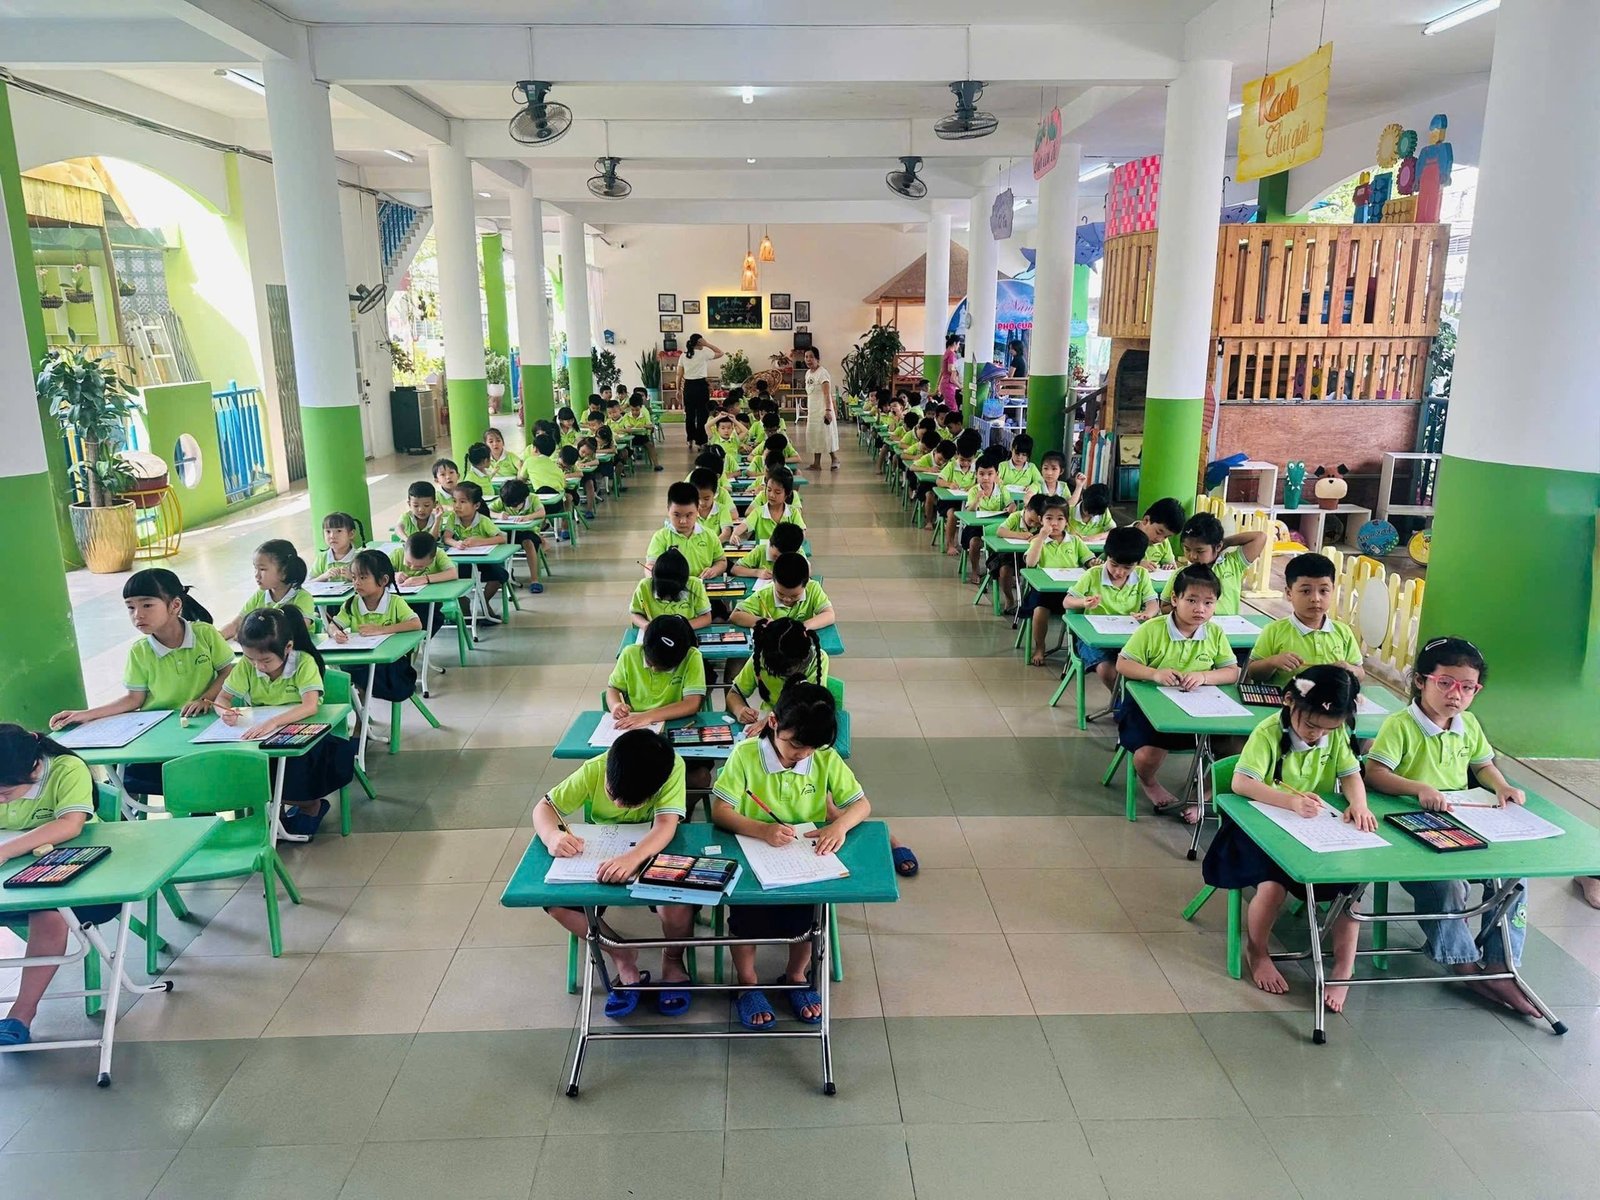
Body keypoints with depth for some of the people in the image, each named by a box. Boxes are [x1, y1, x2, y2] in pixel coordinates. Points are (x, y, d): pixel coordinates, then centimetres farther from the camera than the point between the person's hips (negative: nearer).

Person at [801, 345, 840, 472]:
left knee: (826, 434, -3)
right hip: (812, 411, 8)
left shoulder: (822, 372, -14)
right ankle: (816, 463, 15)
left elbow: (827, 394, -23)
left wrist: (828, 410, -32)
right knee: (814, 435, 10)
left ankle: (834, 459, 13)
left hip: (823, 410, -8)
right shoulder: (808, 373, 10)